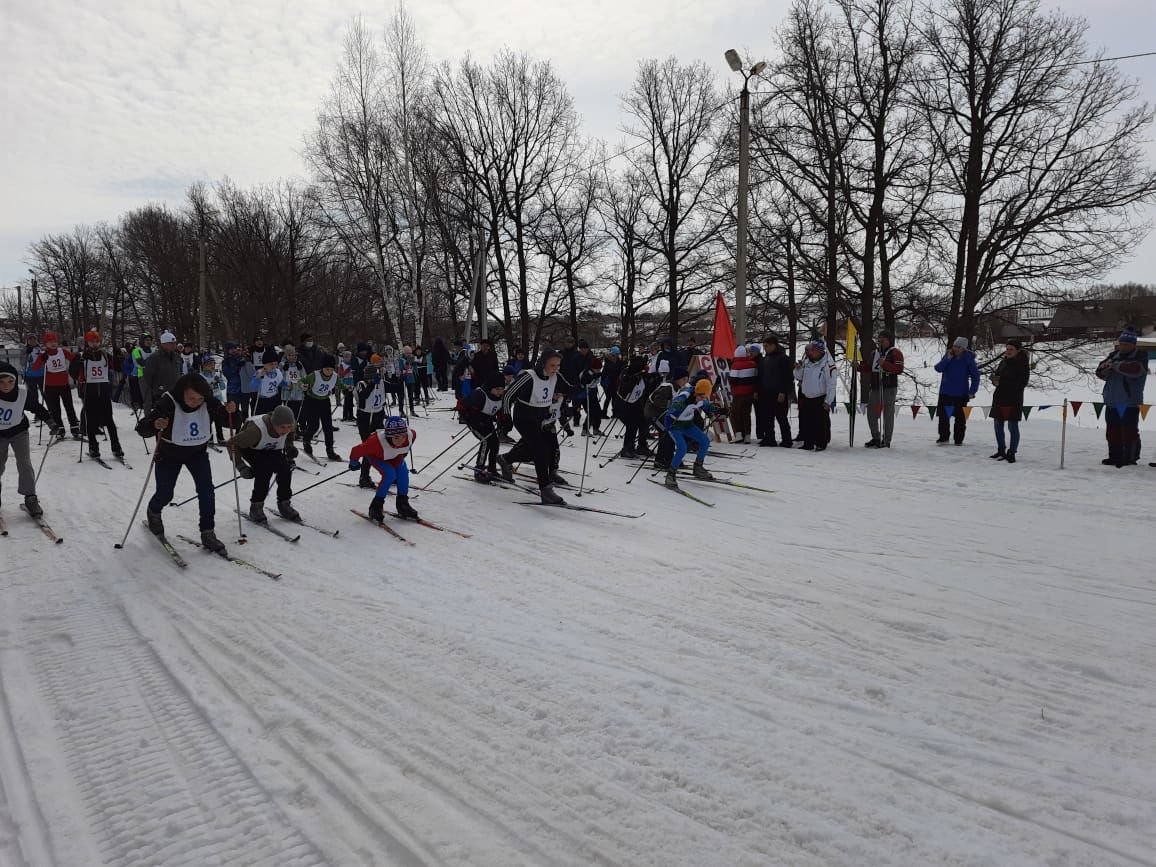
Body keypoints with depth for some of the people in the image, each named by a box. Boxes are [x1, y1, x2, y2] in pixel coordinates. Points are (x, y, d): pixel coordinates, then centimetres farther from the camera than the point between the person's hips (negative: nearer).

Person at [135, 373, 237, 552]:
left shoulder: (209, 403, -21)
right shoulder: (167, 403, -30)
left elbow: (230, 422, -8)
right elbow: (141, 428, -30)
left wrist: (230, 411, -31)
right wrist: (155, 425, -53)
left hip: (198, 453, 2)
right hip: (169, 455, -2)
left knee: (206, 492, -11)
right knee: (165, 494, 8)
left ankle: (208, 534, 0)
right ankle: (153, 512, 44)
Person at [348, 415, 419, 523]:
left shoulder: (411, 435, -34)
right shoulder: (377, 441, -47)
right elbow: (357, 450, -31)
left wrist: (403, 453, 13)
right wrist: (354, 463, -11)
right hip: (374, 455, -5)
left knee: (403, 471, -15)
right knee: (389, 473, -24)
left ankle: (403, 504, 1)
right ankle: (376, 506, -10)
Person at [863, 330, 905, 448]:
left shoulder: (895, 353, -5)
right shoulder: (874, 353, 17)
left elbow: (899, 369, -16)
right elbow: (868, 369, 23)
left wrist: (884, 364, -26)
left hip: (889, 388, -7)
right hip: (874, 388, 7)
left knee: (888, 414, -2)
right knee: (871, 413, 11)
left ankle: (886, 441, 5)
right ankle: (876, 438, 25)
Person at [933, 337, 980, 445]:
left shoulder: (968, 358, -7)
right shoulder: (948, 355, -2)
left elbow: (975, 376, -3)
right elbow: (938, 368, -7)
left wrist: (972, 391, -8)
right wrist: (948, 359, -19)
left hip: (961, 393, -2)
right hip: (945, 392, 2)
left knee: (960, 417, 7)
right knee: (943, 415, 6)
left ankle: (959, 439, 17)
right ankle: (943, 436, 18)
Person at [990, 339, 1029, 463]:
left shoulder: (1022, 364, -10)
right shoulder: (1004, 362, 8)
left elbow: (1022, 383, -16)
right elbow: (997, 374, 19)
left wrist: (1002, 383, -21)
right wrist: (994, 379, -7)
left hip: (1014, 399, -7)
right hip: (1000, 397, 7)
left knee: (1013, 426, -3)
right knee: (998, 425, 12)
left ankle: (1011, 453, 5)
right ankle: (1001, 451, 24)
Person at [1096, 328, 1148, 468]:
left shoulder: (1140, 356, -2)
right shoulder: (1114, 355, 14)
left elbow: (1135, 369, -24)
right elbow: (1100, 372, 6)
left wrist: (1116, 365, -20)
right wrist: (1106, 368, -16)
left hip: (1130, 402, -6)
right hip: (1112, 402, 6)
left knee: (1129, 430, -4)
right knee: (1113, 431, 9)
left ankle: (1130, 458, 3)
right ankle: (1115, 457, 18)